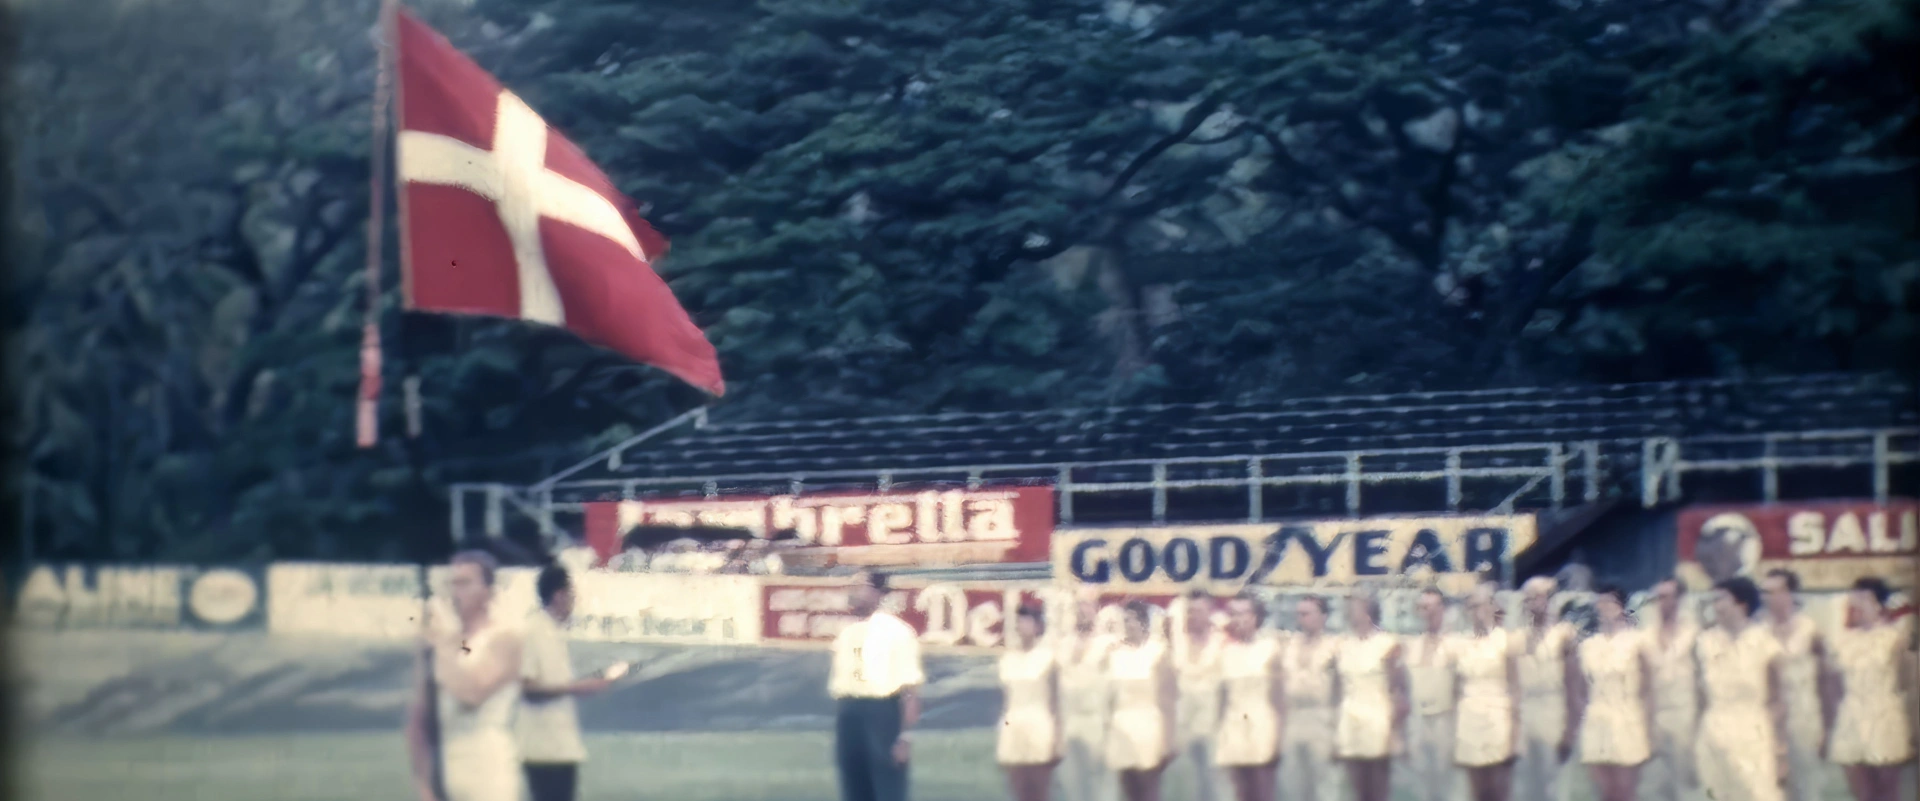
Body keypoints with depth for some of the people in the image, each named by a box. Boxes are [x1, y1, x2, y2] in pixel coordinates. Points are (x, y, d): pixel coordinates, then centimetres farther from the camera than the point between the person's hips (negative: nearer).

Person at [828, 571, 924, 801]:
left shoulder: (897, 631, -7)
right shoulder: (845, 635, 13)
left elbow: (910, 690, -9)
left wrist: (906, 736, -15)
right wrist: (838, 739, 17)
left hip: (882, 715, -7)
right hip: (848, 717, 7)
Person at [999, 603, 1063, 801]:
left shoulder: (1047, 656, -3)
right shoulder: (1008, 657, 8)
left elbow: (1055, 699, -1)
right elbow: (1005, 698, 12)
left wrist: (1056, 738, -4)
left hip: (1040, 730, -4)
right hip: (1013, 731, 4)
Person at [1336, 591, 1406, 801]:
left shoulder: (1388, 645, -3)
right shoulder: (1343, 647, 9)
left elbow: (1398, 689, -3)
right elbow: (1338, 691, 13)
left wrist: (1396, 728, -8)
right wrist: (1336, 730, 8)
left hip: (1378, 724, -4)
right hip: (1350, 727, 4)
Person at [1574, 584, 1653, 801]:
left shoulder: (1635, 642, -3)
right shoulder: (1586, 646, 7)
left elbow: (1647, 691, -2)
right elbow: (1583, 693, 12)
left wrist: (1649, 730, -5)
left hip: (1627, 726, -3)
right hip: (1596, 728, 4)